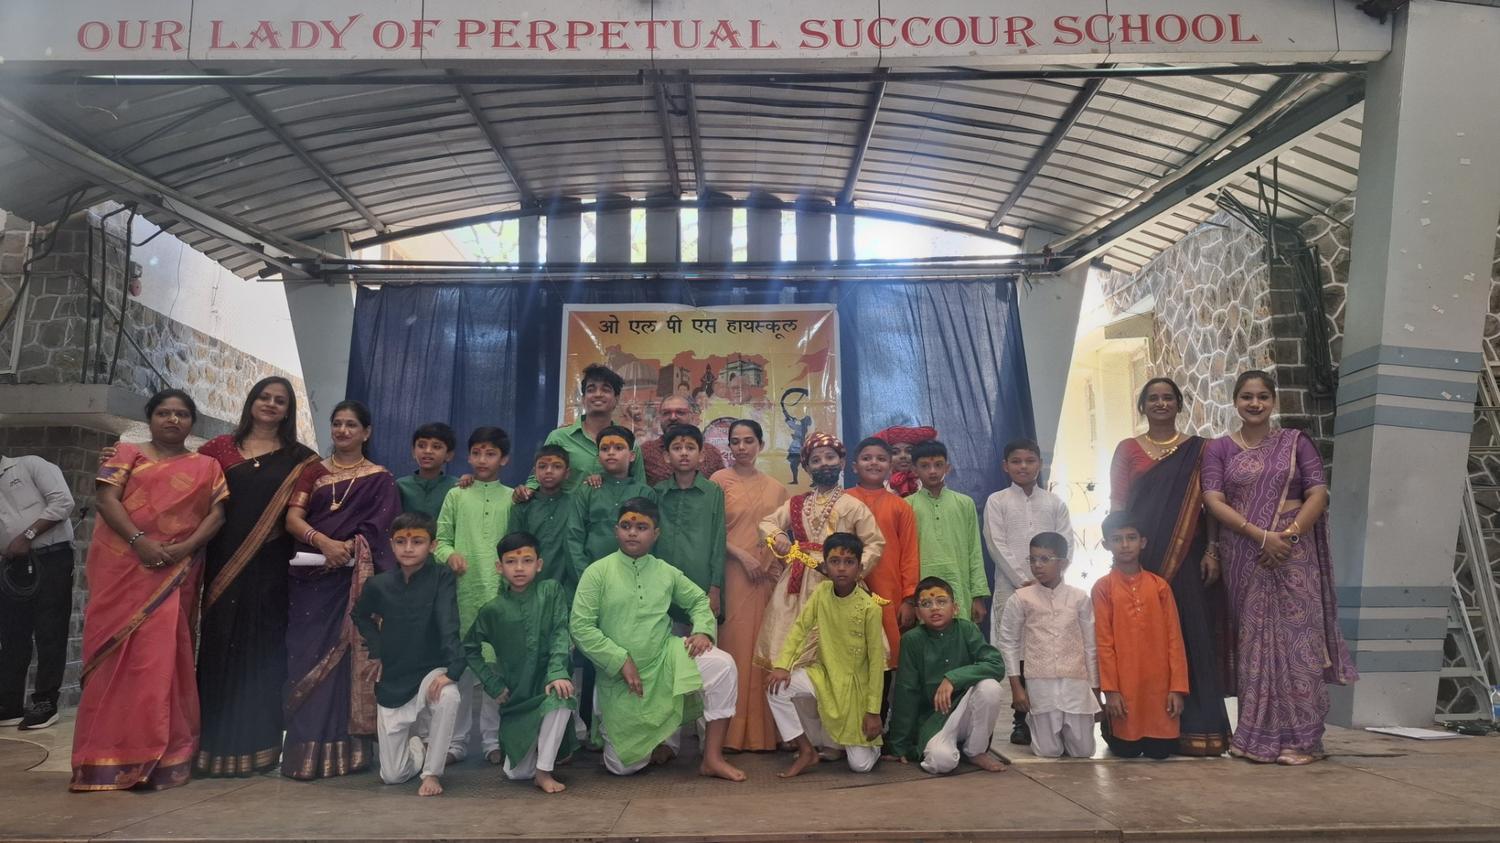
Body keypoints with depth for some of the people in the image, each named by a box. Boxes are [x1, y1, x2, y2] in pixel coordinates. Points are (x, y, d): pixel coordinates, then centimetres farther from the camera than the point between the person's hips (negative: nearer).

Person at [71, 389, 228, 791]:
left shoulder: (207, 467, 12)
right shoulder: (126, 454, 10)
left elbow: (217, 513, 3)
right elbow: (106, 500, -3)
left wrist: (185, 548, -14)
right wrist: (140, 541, -17)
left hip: (174, 574, 0)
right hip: (121, 570, 0)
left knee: (160, 657, -2)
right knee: (117, 656, 0)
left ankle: (150, 755, 3)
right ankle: (108, 757, 7)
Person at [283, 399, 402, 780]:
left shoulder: (380, 479, 6)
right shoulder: (314, 472, 14)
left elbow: (377, 530, -3)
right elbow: (292, 518, 1)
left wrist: (347, 549, -17)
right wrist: (324, 542, -17)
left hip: (353, 580, -3)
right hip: (310, 577, 3)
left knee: (346, 657, -4)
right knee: (307, 657, 0)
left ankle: (343, 750, 0)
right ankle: (305, 749, 5)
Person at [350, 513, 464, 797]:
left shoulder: (442, 578, -12)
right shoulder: (379, 584, -4)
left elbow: (448, 627, -23)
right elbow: (360, 616, 17)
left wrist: (452, 670, -36)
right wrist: (377, 650, 3)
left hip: (430, 670, -2)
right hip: (392, 683, 2)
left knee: (448, 696, -39)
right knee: (392, 775, 3)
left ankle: (433, 772, -16)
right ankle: (416, 744, 39)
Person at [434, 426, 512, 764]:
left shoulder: (512, 498, 9)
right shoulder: (456, 496, 11)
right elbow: (440, 540, 7)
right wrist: (450, 555, -12)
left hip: (501, 593, 0)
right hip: (463, 593, 1)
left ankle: (493, 739, 13)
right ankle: (456, 740, 12)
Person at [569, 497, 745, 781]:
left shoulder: (666, 572, 2)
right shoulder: (597, 572, -8)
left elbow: (699, 600, 15)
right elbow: (580, 627, -12)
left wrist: (702, 630, -7)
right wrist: (621, 660, -17)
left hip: (666, 659, 2)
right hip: (620, 676, -2)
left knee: (721, 664, -25)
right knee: (622, 766, 0)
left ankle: (712, 758, -14)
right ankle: (662, 738, 36)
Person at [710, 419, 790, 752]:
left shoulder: (775, 487, 14)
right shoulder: (720, 480, 2)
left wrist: (778, 565, 2)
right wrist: (743, 555, -12)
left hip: (768, 576, 4)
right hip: (732, 573, -4)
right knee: (734, 644, -5)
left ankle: (762, 730, 12)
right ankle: (732, 731, 2)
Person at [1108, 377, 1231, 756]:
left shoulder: (1197, 449, 9)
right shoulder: (1127, 449, 9)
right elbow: (1116, 505, 5)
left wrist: (1211, 551, -5)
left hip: (1187, 557, 0)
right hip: (1140, 557, 0)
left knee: (1189, 634, -2)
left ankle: (1194, 728, 5)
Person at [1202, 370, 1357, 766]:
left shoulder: (1294, 443, 9)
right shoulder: (1220, 448, 7)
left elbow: (1318, 493, 0)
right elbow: (1213, 501, -4)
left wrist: (1289, 534, -14)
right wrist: (1261, 535, -15)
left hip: (1292, 552, 0)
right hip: (1243, 556, 1)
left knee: (1295, 639, -3)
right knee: (1253, 640, 3)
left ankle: (1299, 738, 3)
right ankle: (1257, 736, 10)